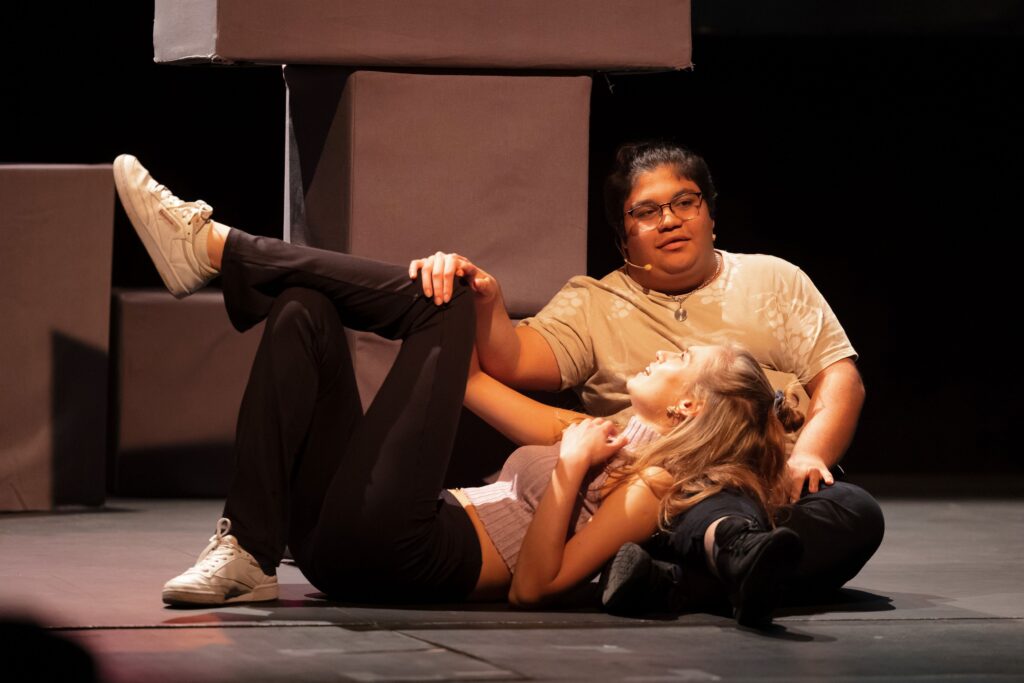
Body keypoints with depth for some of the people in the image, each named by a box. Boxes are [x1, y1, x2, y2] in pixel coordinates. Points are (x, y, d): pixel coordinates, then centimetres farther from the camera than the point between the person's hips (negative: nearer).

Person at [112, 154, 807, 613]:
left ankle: (211, 246, -4)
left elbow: (532, 585, -11)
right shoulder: (614, 440, 25)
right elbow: (471, 381, 24)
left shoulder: (653, 485, -1)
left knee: (442, 303, -8)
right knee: (304, 311, 5)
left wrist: (570, 469, -15)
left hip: (403, 554, -9)